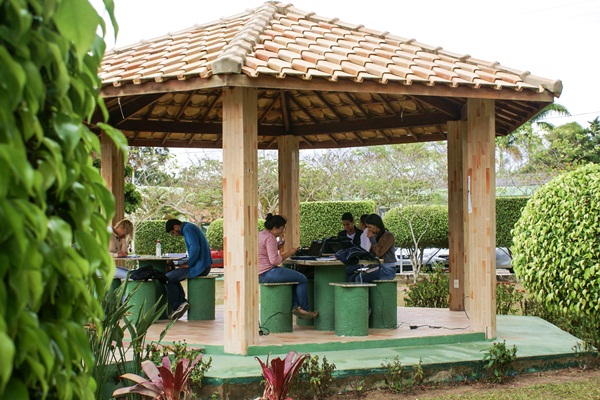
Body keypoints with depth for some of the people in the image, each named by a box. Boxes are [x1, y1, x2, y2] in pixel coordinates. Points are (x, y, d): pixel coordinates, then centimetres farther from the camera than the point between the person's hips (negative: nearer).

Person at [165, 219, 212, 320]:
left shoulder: (187, 229, -12)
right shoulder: (191, 227, 20)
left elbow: (195, 248, -26)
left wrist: (188, 264, -15)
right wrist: (189, 262, 13)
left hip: (199, 267, -11)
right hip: (204, 266, 11)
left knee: (168, 278, -7)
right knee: (173, 278, 19)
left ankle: (176, 307, 0)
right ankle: (182, 302, 7)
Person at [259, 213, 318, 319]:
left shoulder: (260, 234, 16)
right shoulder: (270, 238, -15)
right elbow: (274, 260, -21)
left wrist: (277, 247, 14)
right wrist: (288, 253, -10)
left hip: (260, 275, 11)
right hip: (267, 274, -11)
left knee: (296, 277, 24)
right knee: (302, 279, -4)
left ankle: (295, 306, 14)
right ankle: (304, 309, 7)